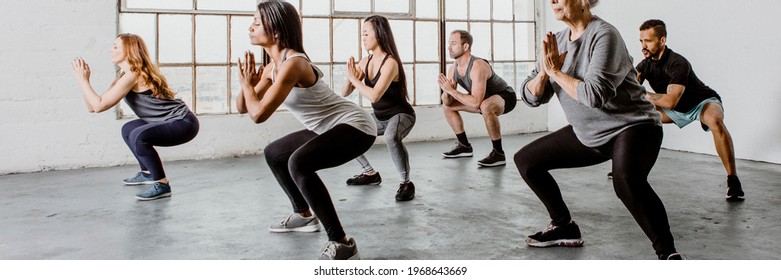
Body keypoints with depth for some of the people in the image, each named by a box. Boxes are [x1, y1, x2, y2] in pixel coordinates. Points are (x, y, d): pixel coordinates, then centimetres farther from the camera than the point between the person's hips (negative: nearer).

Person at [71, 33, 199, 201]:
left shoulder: (133, 75, -16)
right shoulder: (123, 76, 14)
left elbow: (99, 105, -19)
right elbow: (92, 107, 11)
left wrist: (82, 79, -10)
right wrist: (84, 79, 3)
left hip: (184, 123, -11)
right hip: (173, 122, 11)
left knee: (139, 136, -30)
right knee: (128, 130, 23)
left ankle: (162, 185, -17)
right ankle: (148, 173, 33)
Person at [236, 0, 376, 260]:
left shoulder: (293, 63, -24)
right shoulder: (273, 66, 6)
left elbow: (259, 114, -27)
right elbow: (243, 107, 10)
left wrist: (247, 84, -9)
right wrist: (247, 84, -10)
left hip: (355, 126, -10)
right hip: (332, 128, 10)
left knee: (299, 163, -33)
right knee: (274, 153, 22)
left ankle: (343, 245, -27)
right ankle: (304, 216, 35)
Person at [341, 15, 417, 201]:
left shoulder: (390, 62, -23)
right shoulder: (365, 62, -1)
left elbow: (374, 96, -34)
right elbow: (345, 94, 0)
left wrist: (355, 79, -23)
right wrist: (349, 78, -20)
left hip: (401, 115, -9)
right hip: (379, 117, 9)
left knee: (391, 137, -41)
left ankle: (406, 183, -21)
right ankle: (371, 174, 25)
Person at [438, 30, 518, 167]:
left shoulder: (478, 66, -33)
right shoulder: (453, 69, -7)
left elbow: (476, 103, -40)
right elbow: (446, 101, -5)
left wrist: (451, 90, -35)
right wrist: (446, 92, -28)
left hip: (506, 97, -9)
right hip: (486, 99, 9)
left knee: (485, 106, -42)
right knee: (447, 106, 10)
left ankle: (498, 153, -28)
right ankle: (464, 146, 20)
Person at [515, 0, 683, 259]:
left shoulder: (603, 34, -20)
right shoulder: (558, 40, 2)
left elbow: (594, 94, -32)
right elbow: (531, 97, 1)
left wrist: (555, 71, -19)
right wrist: (545, 70, -18)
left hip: (632, 126, -8)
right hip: (588, 133, 8)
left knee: (626, 180, -39)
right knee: (525, 160, 9)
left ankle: (669, 254, -22)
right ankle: (564, 226, 21)